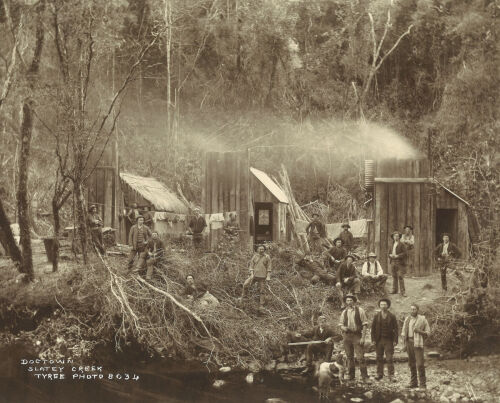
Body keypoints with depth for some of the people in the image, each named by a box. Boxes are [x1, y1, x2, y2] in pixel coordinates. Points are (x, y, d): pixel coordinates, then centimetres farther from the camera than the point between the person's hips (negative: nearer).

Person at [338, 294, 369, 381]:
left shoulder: (360, 310, -1)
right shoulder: (344, 312, 11)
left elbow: (365, 324, -3)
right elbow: (340, 324, 17)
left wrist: (363, 337, -10)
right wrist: (343, 328, -9)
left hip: (357, 336, -4)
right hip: (347, 336, 4)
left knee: (360, 357, -10)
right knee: (349, 357, 7)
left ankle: (365, 377, -6)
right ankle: (351, 376, 16)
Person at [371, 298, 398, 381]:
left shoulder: (392, 316, 1)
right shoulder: (376, 316, 6)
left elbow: (396, 329, 1)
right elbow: (373, 328, 7)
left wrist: (395, 340, -6)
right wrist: (373, 339, -1)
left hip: (389, 340, -2)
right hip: (379, 340, 2)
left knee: (389, 358, -5)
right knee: (379, 358, 5)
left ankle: (391, 375, -3)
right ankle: (379, 374, 13)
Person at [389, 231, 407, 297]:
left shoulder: (402, 244, -3)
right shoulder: (392, 245, 17)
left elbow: (405, 253, -11)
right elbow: (390, 253, 21)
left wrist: (397, 256, -19)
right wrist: (390, 255, -3)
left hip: (400, 263, -6)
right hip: (393, 262, 6)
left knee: (400, 277, -11)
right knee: (394, 277, 7)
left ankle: (402, 292, -10)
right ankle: (394, 290, 14)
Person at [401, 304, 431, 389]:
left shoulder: (422, 319, -1)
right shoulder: (407, 319, 12)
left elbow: (428, 332, 2)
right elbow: (404, 332, 15)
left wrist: (419, 331, -15)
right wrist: (404, 344, 5)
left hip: (418, 343, -4)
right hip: (409, 342, 4)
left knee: (420, 364, -9)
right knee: (411, 363, 7)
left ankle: (423, 384, -5)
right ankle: (413, 382, 13)